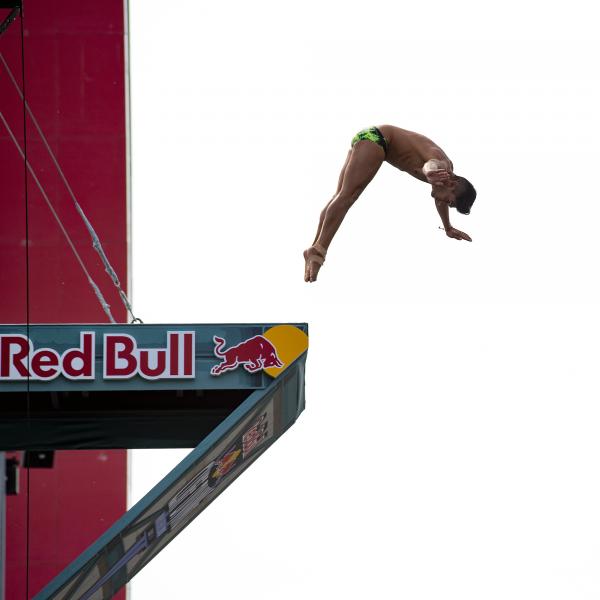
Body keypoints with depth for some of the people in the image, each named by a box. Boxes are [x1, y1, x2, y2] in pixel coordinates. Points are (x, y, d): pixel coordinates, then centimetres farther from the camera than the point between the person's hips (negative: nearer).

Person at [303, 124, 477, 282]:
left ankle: (315, 250, -3)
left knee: (341, 197, 2)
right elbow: (432, 164, -47)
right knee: (346, 197, -20)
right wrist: (431, 172, -72)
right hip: (374, 138, -10)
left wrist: (448, 228, 48)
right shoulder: (442, 166, -19)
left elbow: (440, 200, 34)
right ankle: (317, 251, -31)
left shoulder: (448, 167, 11)